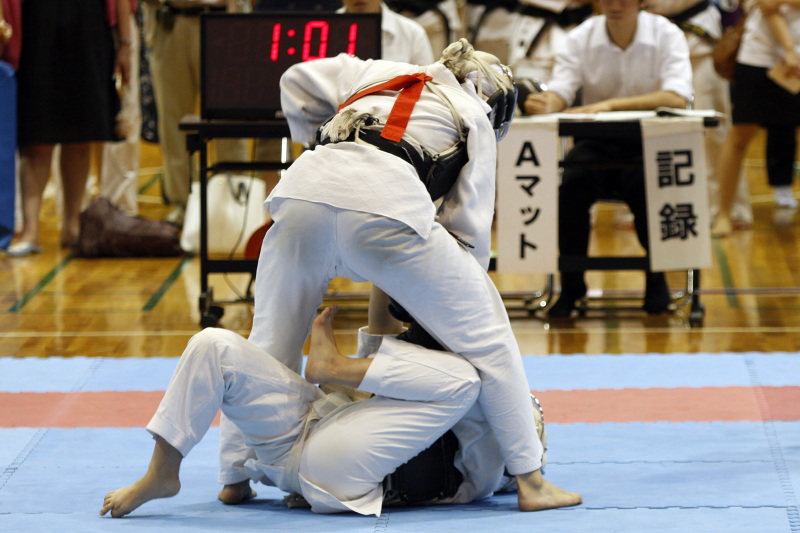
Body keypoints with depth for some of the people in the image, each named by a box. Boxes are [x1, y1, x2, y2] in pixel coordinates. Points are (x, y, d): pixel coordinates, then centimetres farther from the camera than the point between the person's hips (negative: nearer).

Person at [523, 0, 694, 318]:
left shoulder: (666, 35, -5)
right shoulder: (581, 38, 2)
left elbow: (677, 98, -20)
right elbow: (561, 92, -8)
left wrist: (610, 104, -29)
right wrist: (545, 104, -34)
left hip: (650, 140, -2)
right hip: (597, 142, 2)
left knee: (642, 184, -34)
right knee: (572, 184, -29)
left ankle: (656, 277, -7)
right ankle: (571, 285, -9)